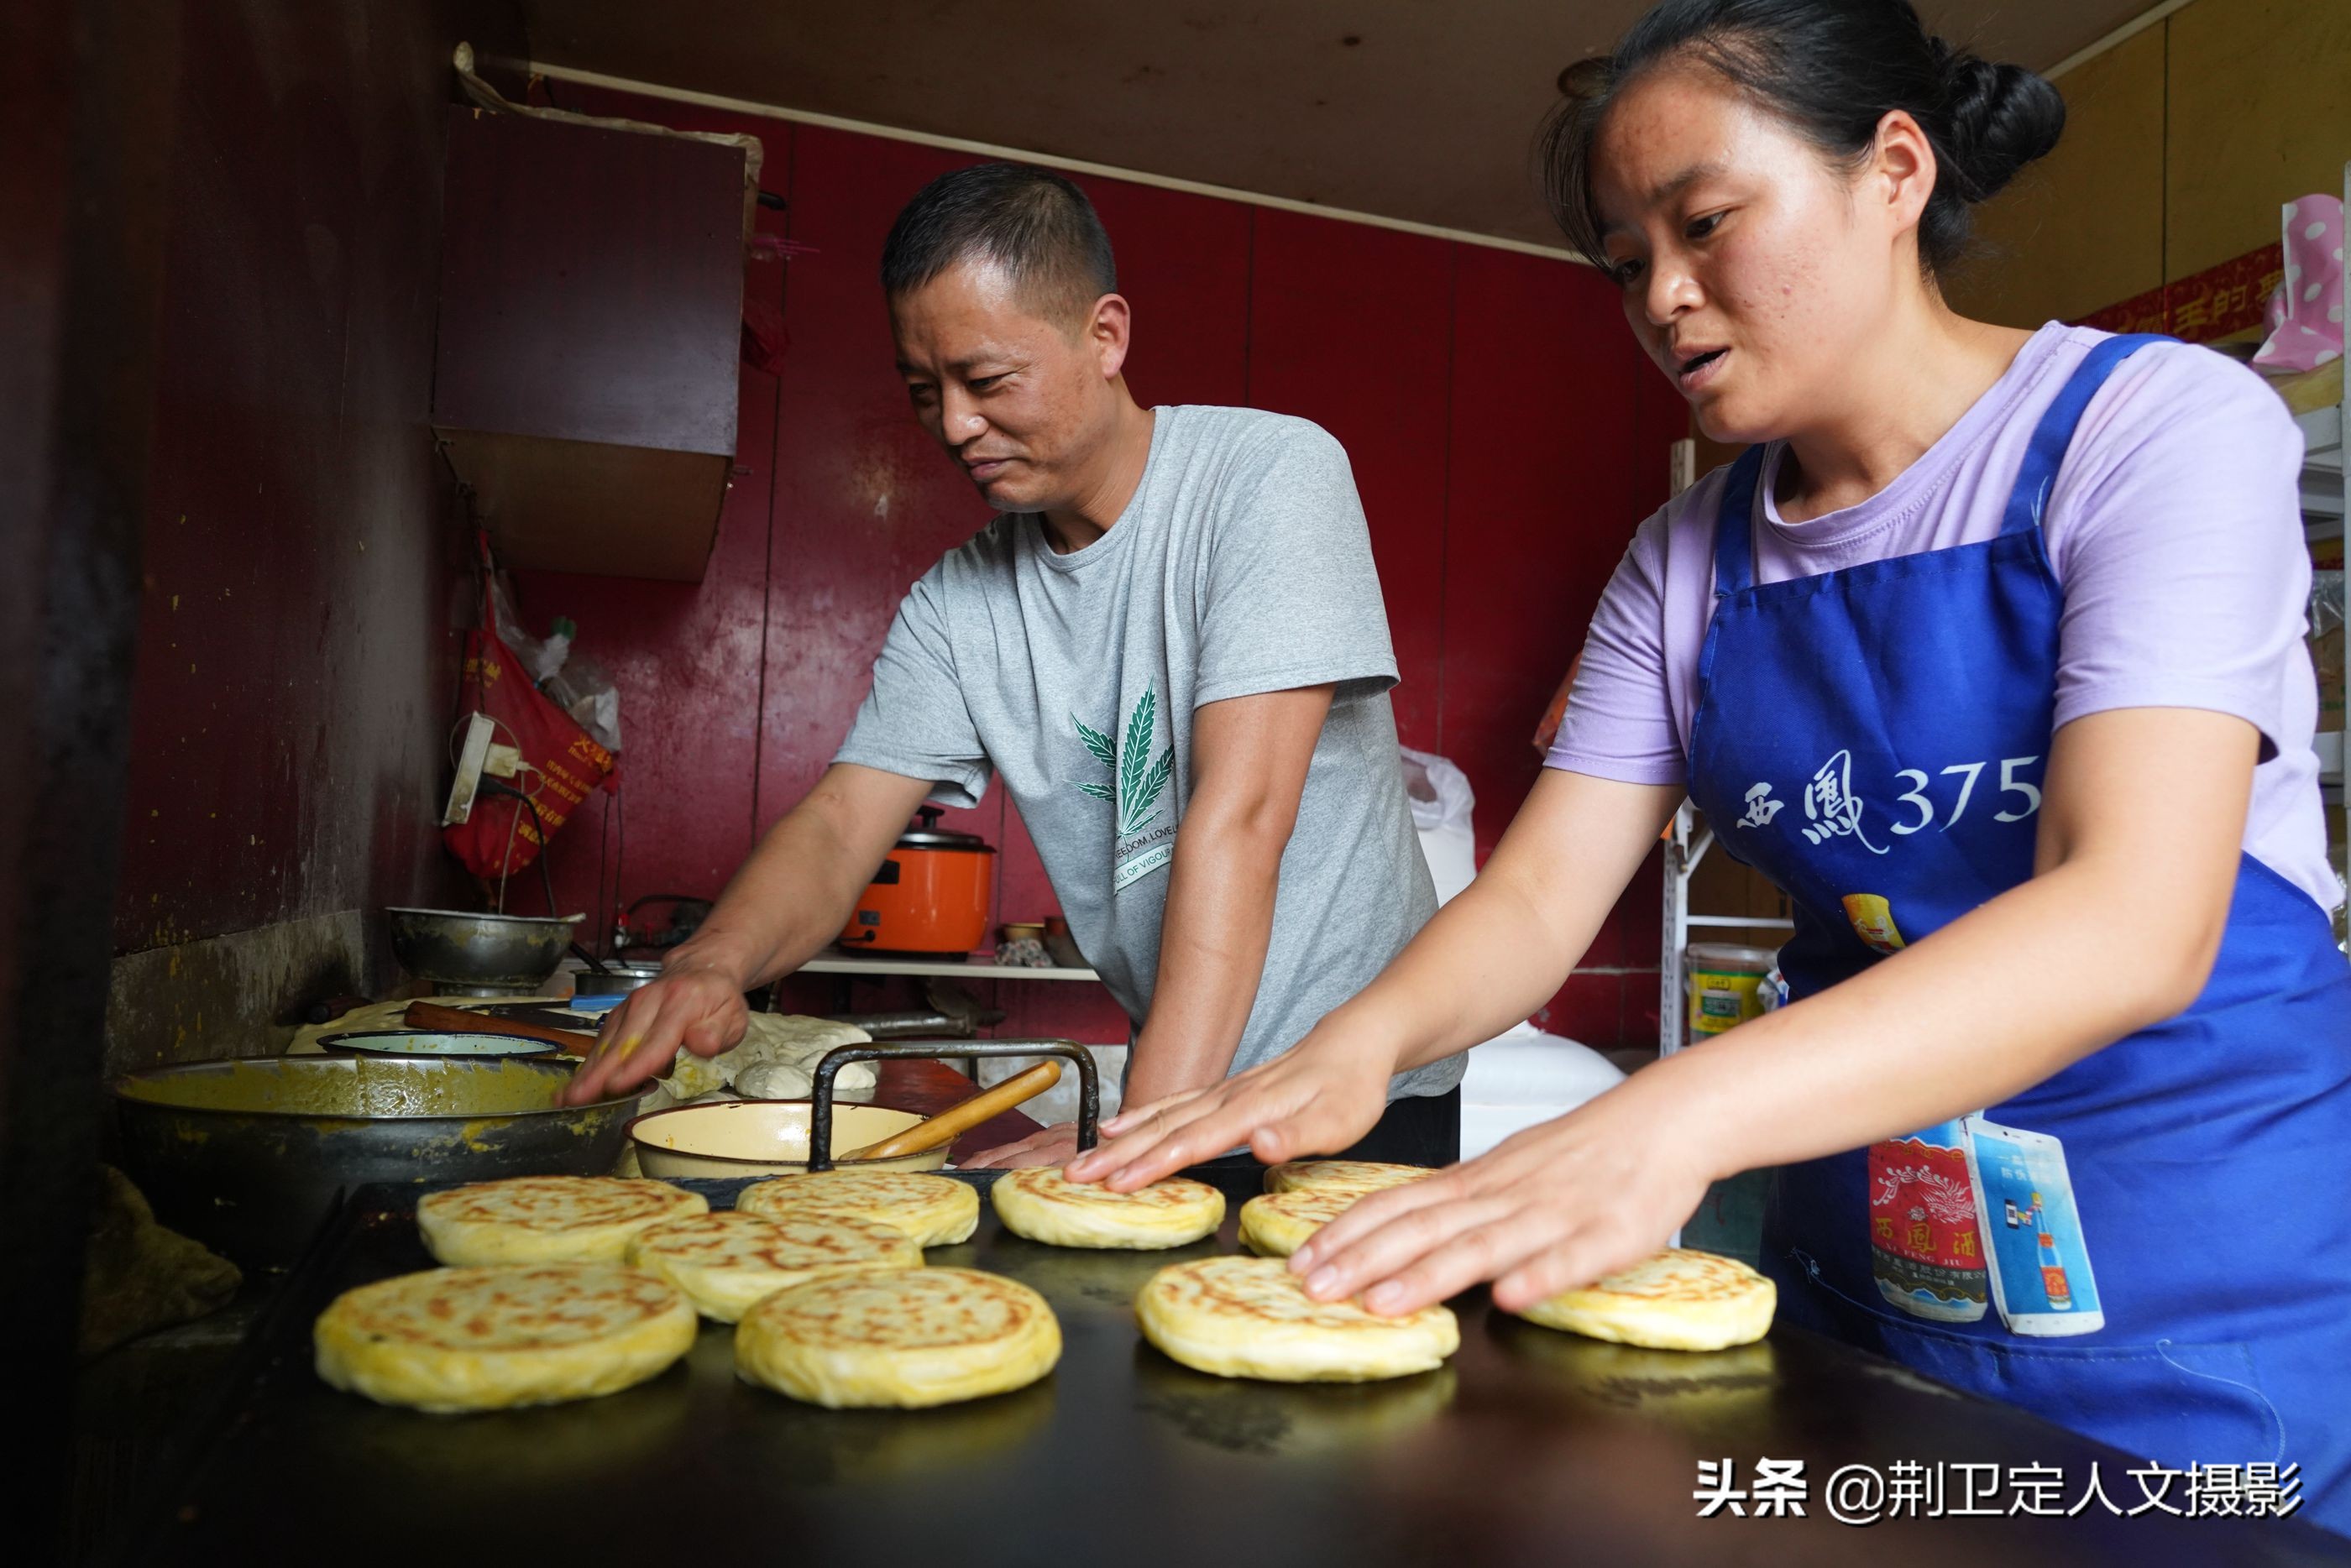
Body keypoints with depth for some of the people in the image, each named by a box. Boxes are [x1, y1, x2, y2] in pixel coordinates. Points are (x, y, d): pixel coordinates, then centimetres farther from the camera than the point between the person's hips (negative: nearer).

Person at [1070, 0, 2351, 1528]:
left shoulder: (2160, 422, -13)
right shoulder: (1688, 562, 3)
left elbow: (2134, 926, -27)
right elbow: (1537, 896, -3)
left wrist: (1670, 1118, -39)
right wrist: (1362, 1038, -25)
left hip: (2206, 1286, -4)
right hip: (1857, 1275, 4)